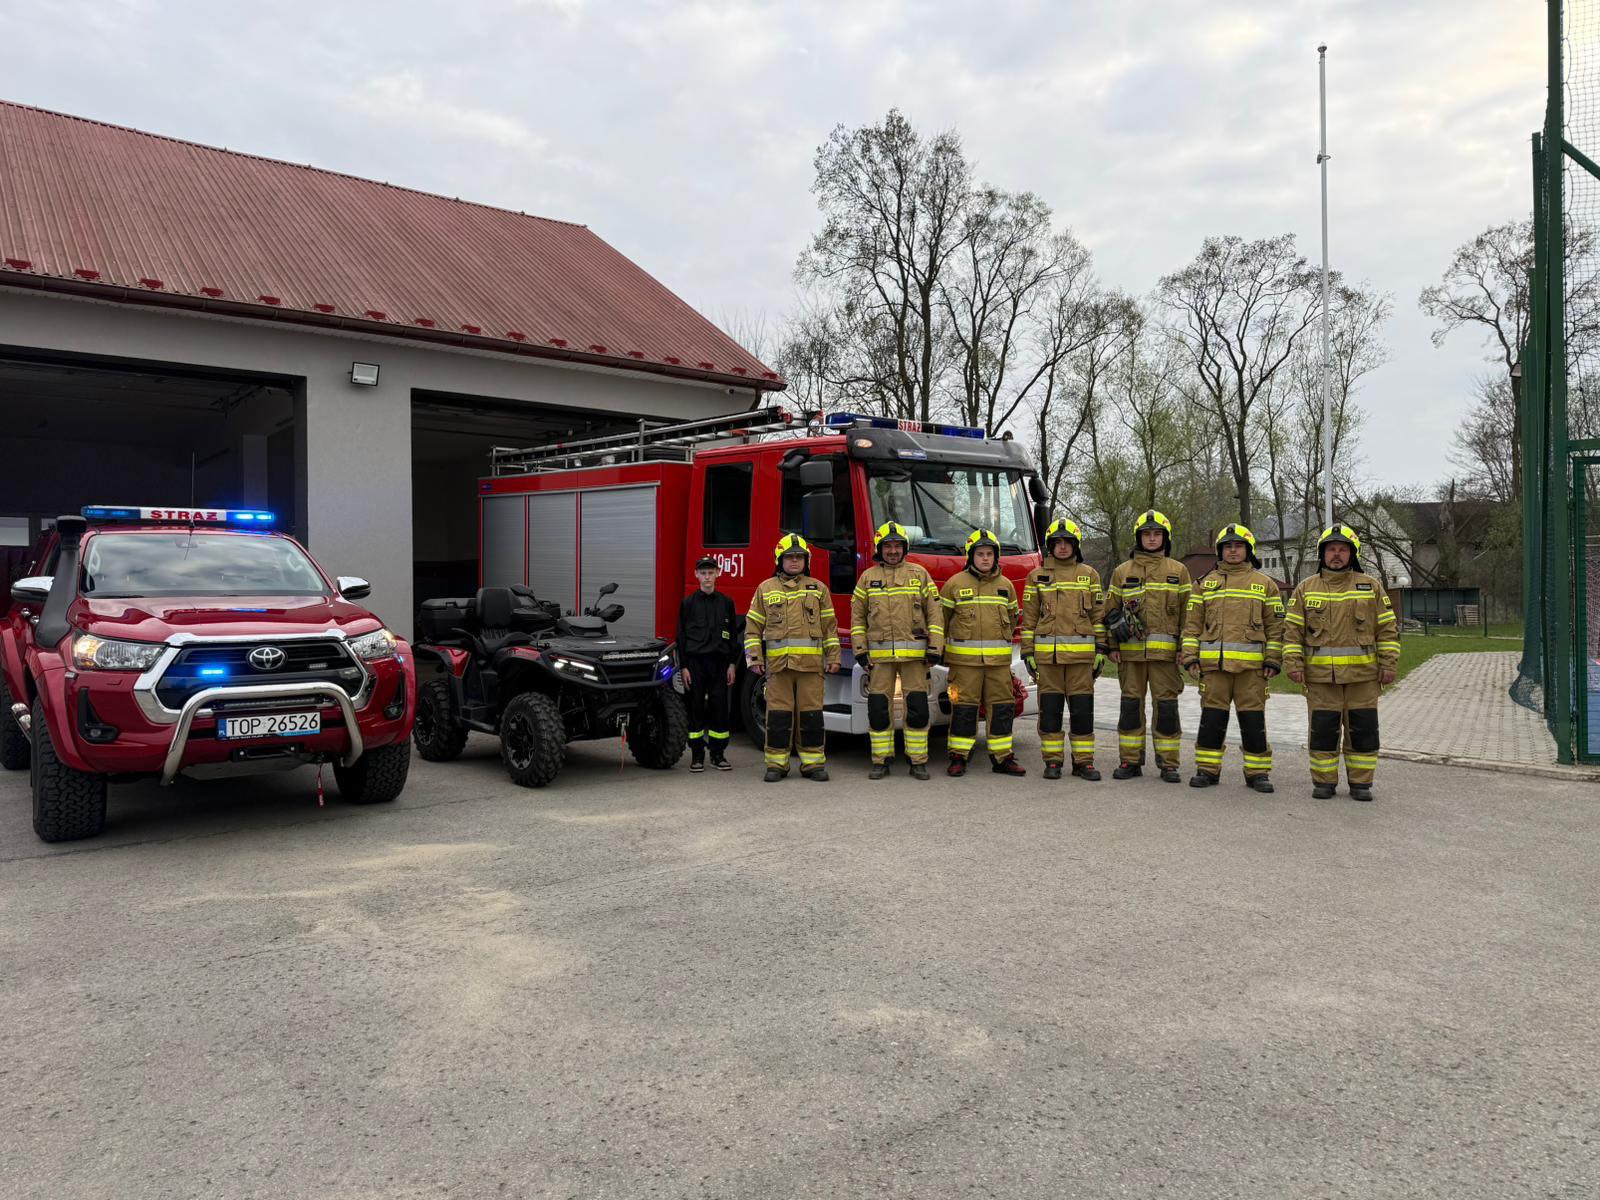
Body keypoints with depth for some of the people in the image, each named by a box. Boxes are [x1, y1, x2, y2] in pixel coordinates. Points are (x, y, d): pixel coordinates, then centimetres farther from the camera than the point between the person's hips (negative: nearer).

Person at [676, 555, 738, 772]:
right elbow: (681, 635, 2)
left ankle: (718, 753, 10)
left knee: (719, 707, 1)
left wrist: (731, 664, 3)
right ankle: (697, 755, 8)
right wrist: (683, 666, -4)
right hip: (695, 661, -1)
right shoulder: (688, 603, 4)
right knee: (696, 708, 1)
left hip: (719, 662, 2)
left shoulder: (726, 603, 9)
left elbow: (732, 636, 10)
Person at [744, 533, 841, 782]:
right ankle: (776, 764, 8)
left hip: (811, 663, 0)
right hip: (778, 663, 0)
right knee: (778, 715, 0)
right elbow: (753, 627, 10)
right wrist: (754, 657, 0)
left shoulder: (818, 589, 13)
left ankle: (813, 763, 10)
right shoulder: (765, 589, 11)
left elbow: (830, 626, 11)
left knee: (811, 715, 2)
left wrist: (833, 657, 4)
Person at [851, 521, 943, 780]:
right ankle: (881, 761, 11)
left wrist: (935, 647, -3)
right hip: (879, 654, 1)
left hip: (913, 652, -1)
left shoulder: (919, 574, 8)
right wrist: (859, 649, 2)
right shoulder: (868, 577, 10)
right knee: (879, 709, 2)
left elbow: (934, 611, 5)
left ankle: (918, 761, 7)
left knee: (917, 708, -2)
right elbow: (857, 615, 11)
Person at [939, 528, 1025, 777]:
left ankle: (1002, 758, 13)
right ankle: (958, 758, 7)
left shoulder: (1005, 585, 11)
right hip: (964, 658, -3)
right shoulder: (955, 584, 1)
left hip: (998, 659, 3)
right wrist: (943, 647, 7)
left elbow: (1012, 618, 22)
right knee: (963, 707, -2)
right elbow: (941, 618, 6)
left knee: (1001, 707, 5)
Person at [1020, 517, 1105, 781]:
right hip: (1047, 654, 0)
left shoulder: (1089, 575, 9)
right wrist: (1027, 652, 2)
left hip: (1080, 654, 0)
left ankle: (1083, 761, 10)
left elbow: (1098, 615, 8)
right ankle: (1052, 761, 11)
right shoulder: (1037, 576, 8)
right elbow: (1029, 617, 7)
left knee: (1082, 708, 1)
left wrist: (1100, 650, 3)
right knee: (1050, 709, 3)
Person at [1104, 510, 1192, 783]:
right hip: (1131, 651, 1)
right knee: (1131, 705, 4)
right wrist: (1113, 646, 4)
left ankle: (1168, 764, 8)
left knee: (1166, 706, 0)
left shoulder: (1178, 571, 8)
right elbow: (1110, 611, 11)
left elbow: (1188, 613, 6)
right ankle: (1130, 761, 12)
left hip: (1165, 651, -1)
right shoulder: (1122, 572, 11)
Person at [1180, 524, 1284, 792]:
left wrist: (1273, 660, -1)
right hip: (1213, 663, 1)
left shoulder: (1264, 584, 9)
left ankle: (1258, 772, 11)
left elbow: (1275, 626, 7)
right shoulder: (1206, 583, 13)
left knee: (1253, 719, 2)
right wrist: (1190, 657, 2)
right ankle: (1207, 770, 12)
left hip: (1251, 665, -1)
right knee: (1211, 718, 4)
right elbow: (1193, 624, 11)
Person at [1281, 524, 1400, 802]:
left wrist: (1388, 665, 0)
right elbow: (1292, 630, 6)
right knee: (1322, 731, 3)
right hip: (1320, 676, 0)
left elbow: (1388, 630, 8)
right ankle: (1324, 782, 13)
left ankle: (1360, 783, 14)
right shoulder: (1306, 588, 8)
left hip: (1363, 675, 0)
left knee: (1363, 731, 4)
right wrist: (1294, 664, -4)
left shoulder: (1371, 586, 8)